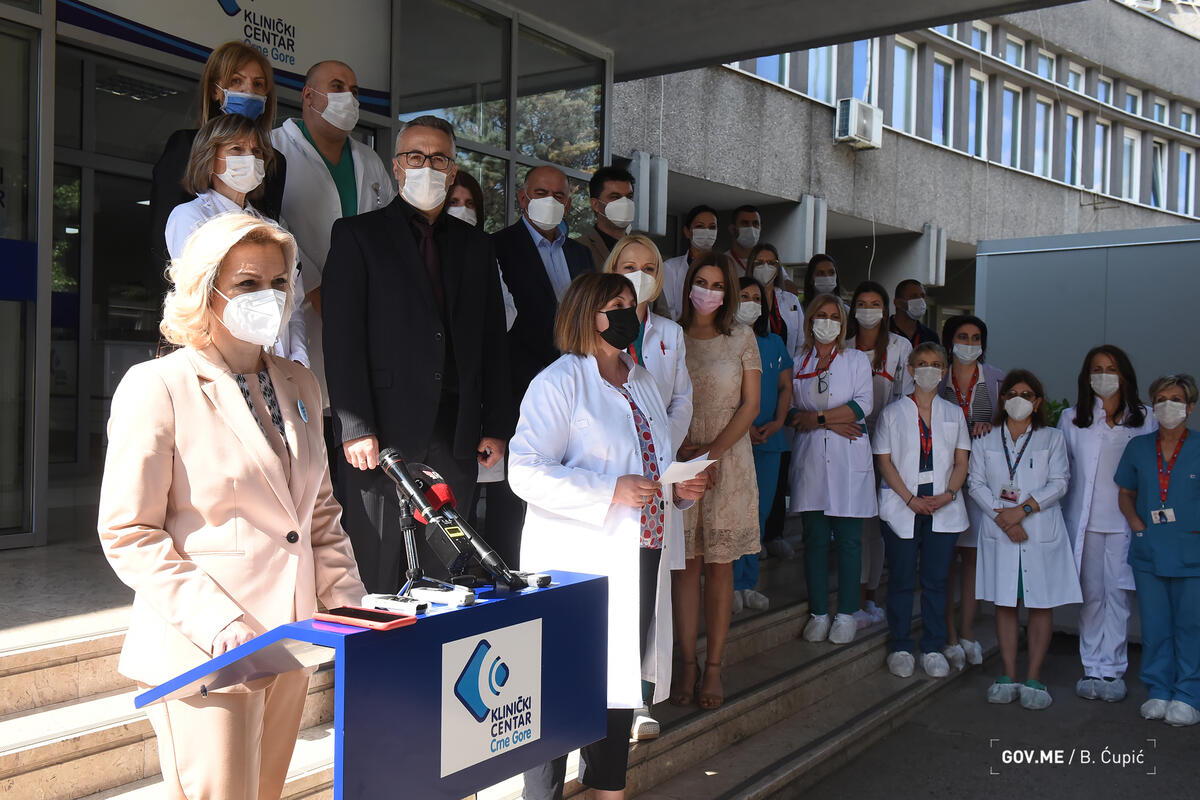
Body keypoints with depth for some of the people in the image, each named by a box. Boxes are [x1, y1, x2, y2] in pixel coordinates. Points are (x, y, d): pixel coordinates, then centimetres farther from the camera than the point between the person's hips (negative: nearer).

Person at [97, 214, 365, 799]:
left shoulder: (298, 385, 12)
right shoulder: (157, 388, -8)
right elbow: (128, 535, -10)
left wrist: (351, 605, 5)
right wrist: (216, 624, -19)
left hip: (289, 645, 6)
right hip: (201, 655, -6)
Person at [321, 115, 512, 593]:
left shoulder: (475, 245, 18)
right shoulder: (357, 235, 5)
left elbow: (493, 342, 16)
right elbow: (343, 336, -4)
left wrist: (497, 426, 9)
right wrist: (354, 427, -12)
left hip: (457, 435, 4)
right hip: (385, 429, -4)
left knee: (448, 575, 8)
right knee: (375, 575, -1)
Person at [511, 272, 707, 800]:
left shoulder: (642, 382, 17)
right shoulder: (558, 382, -8)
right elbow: (526, 472, -18)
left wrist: (681, 488, 5)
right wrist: (611, 492, -23)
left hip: (640, 558, 8)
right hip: (579, 567, -7)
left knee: (622, 680, 14)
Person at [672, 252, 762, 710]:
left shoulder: (742, 338, 5)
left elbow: (750, 405, 2)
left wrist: (712, 452, -9)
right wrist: (682, 447, -10)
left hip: (729, 459, 0)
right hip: (679, 460, 0)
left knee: (719, 565, 2)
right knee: (686, 562, 1)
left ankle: (714, 668, 8)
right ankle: (687, 664, 7)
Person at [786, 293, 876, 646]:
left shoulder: (857, 359, 11)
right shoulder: (798, 364, 13)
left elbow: (863, 405, -3)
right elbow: (790, 411, 3)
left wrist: (817, 417, -10)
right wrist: (832, 422, -9)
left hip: (848, 459, -1)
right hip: (810, 458, 1)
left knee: (848, 539, -1)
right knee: (815, 537, 1)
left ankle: (846, 614, 7)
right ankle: (818, 613, 9)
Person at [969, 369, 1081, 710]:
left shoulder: (1052, 438, 8)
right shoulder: (985, 440, 10)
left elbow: (1058, 483, -2)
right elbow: (976, 483, 1)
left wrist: (1022, 509, -14)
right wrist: (1001, 517, -12)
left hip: (1042, 532, -1)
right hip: (999, 531, 1)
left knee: (1041, 603, 0)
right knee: (1004, 603, 2)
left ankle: (1034, 678, 6)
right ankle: (1009, 676, 8)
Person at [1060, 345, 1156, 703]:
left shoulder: (1144, 419, 7)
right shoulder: (1072, 419, 9)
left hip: (1125, 520, -1)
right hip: (1084, 520, 1)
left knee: (1117, 593, -2)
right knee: (1090, 594, 3)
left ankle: (1112, 670, 6)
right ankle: (1092, 669, 11)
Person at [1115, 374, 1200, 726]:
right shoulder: (1138, 447, 8)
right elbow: (1126, 493, 17)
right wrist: (1135, 521, 1)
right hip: (1148, 551, 3)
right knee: (1154, 626, 10)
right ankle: (1158, 691, 21)